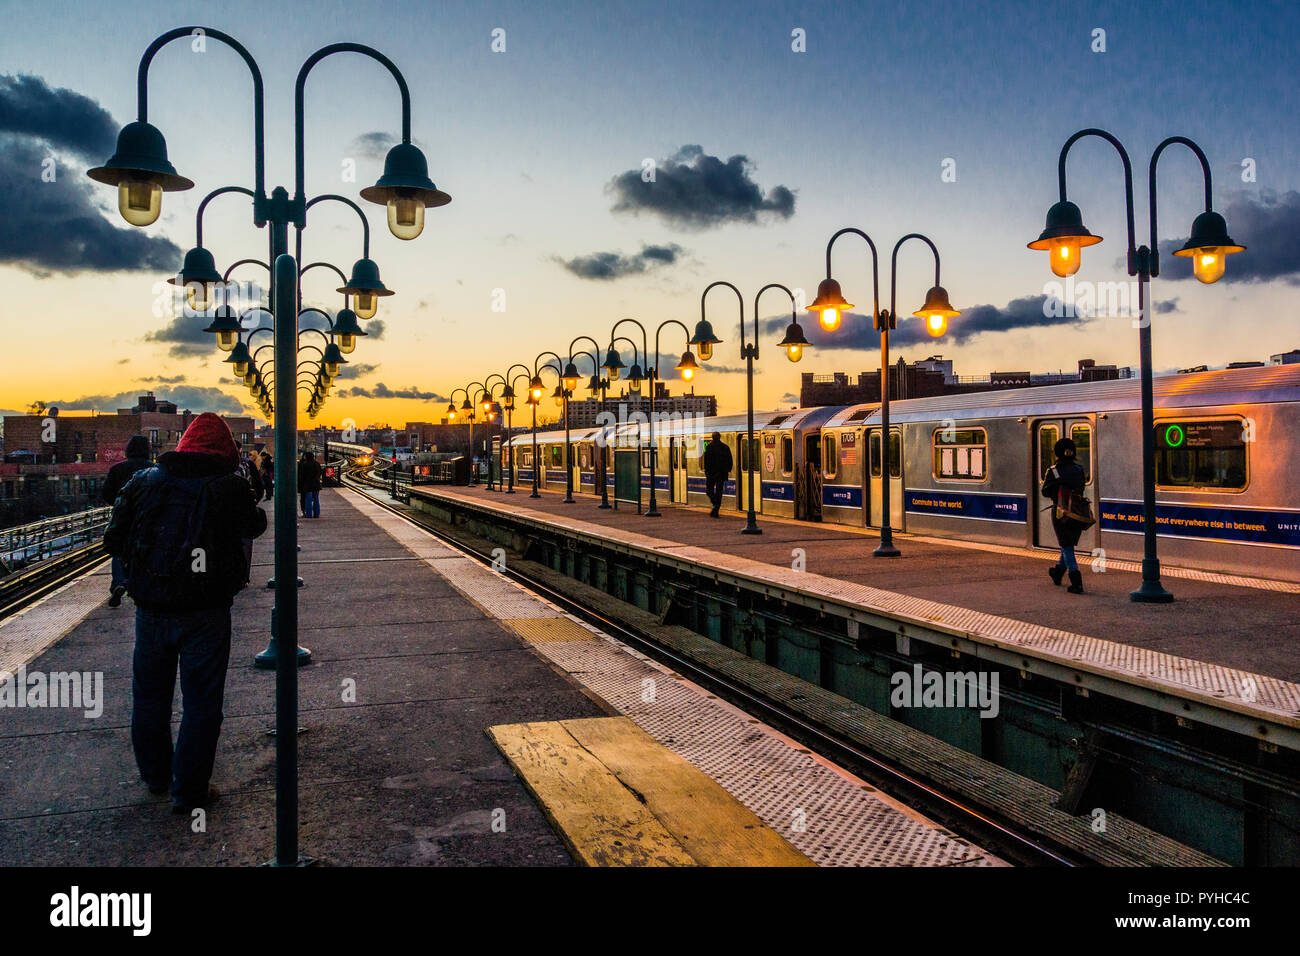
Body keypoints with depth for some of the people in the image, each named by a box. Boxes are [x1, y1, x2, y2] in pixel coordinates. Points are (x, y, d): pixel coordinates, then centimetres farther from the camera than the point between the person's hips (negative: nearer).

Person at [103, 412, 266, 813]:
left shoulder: (144, 481, 1)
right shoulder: (228, 487, -11)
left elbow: (114, 539, 5)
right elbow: (254, 525, 8)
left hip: (150, 609, 4)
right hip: (205, 613, -4)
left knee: (149, 695, 21)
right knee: (201, 702, 7)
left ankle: (154, 776, 38)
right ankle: (189, 791, 12)